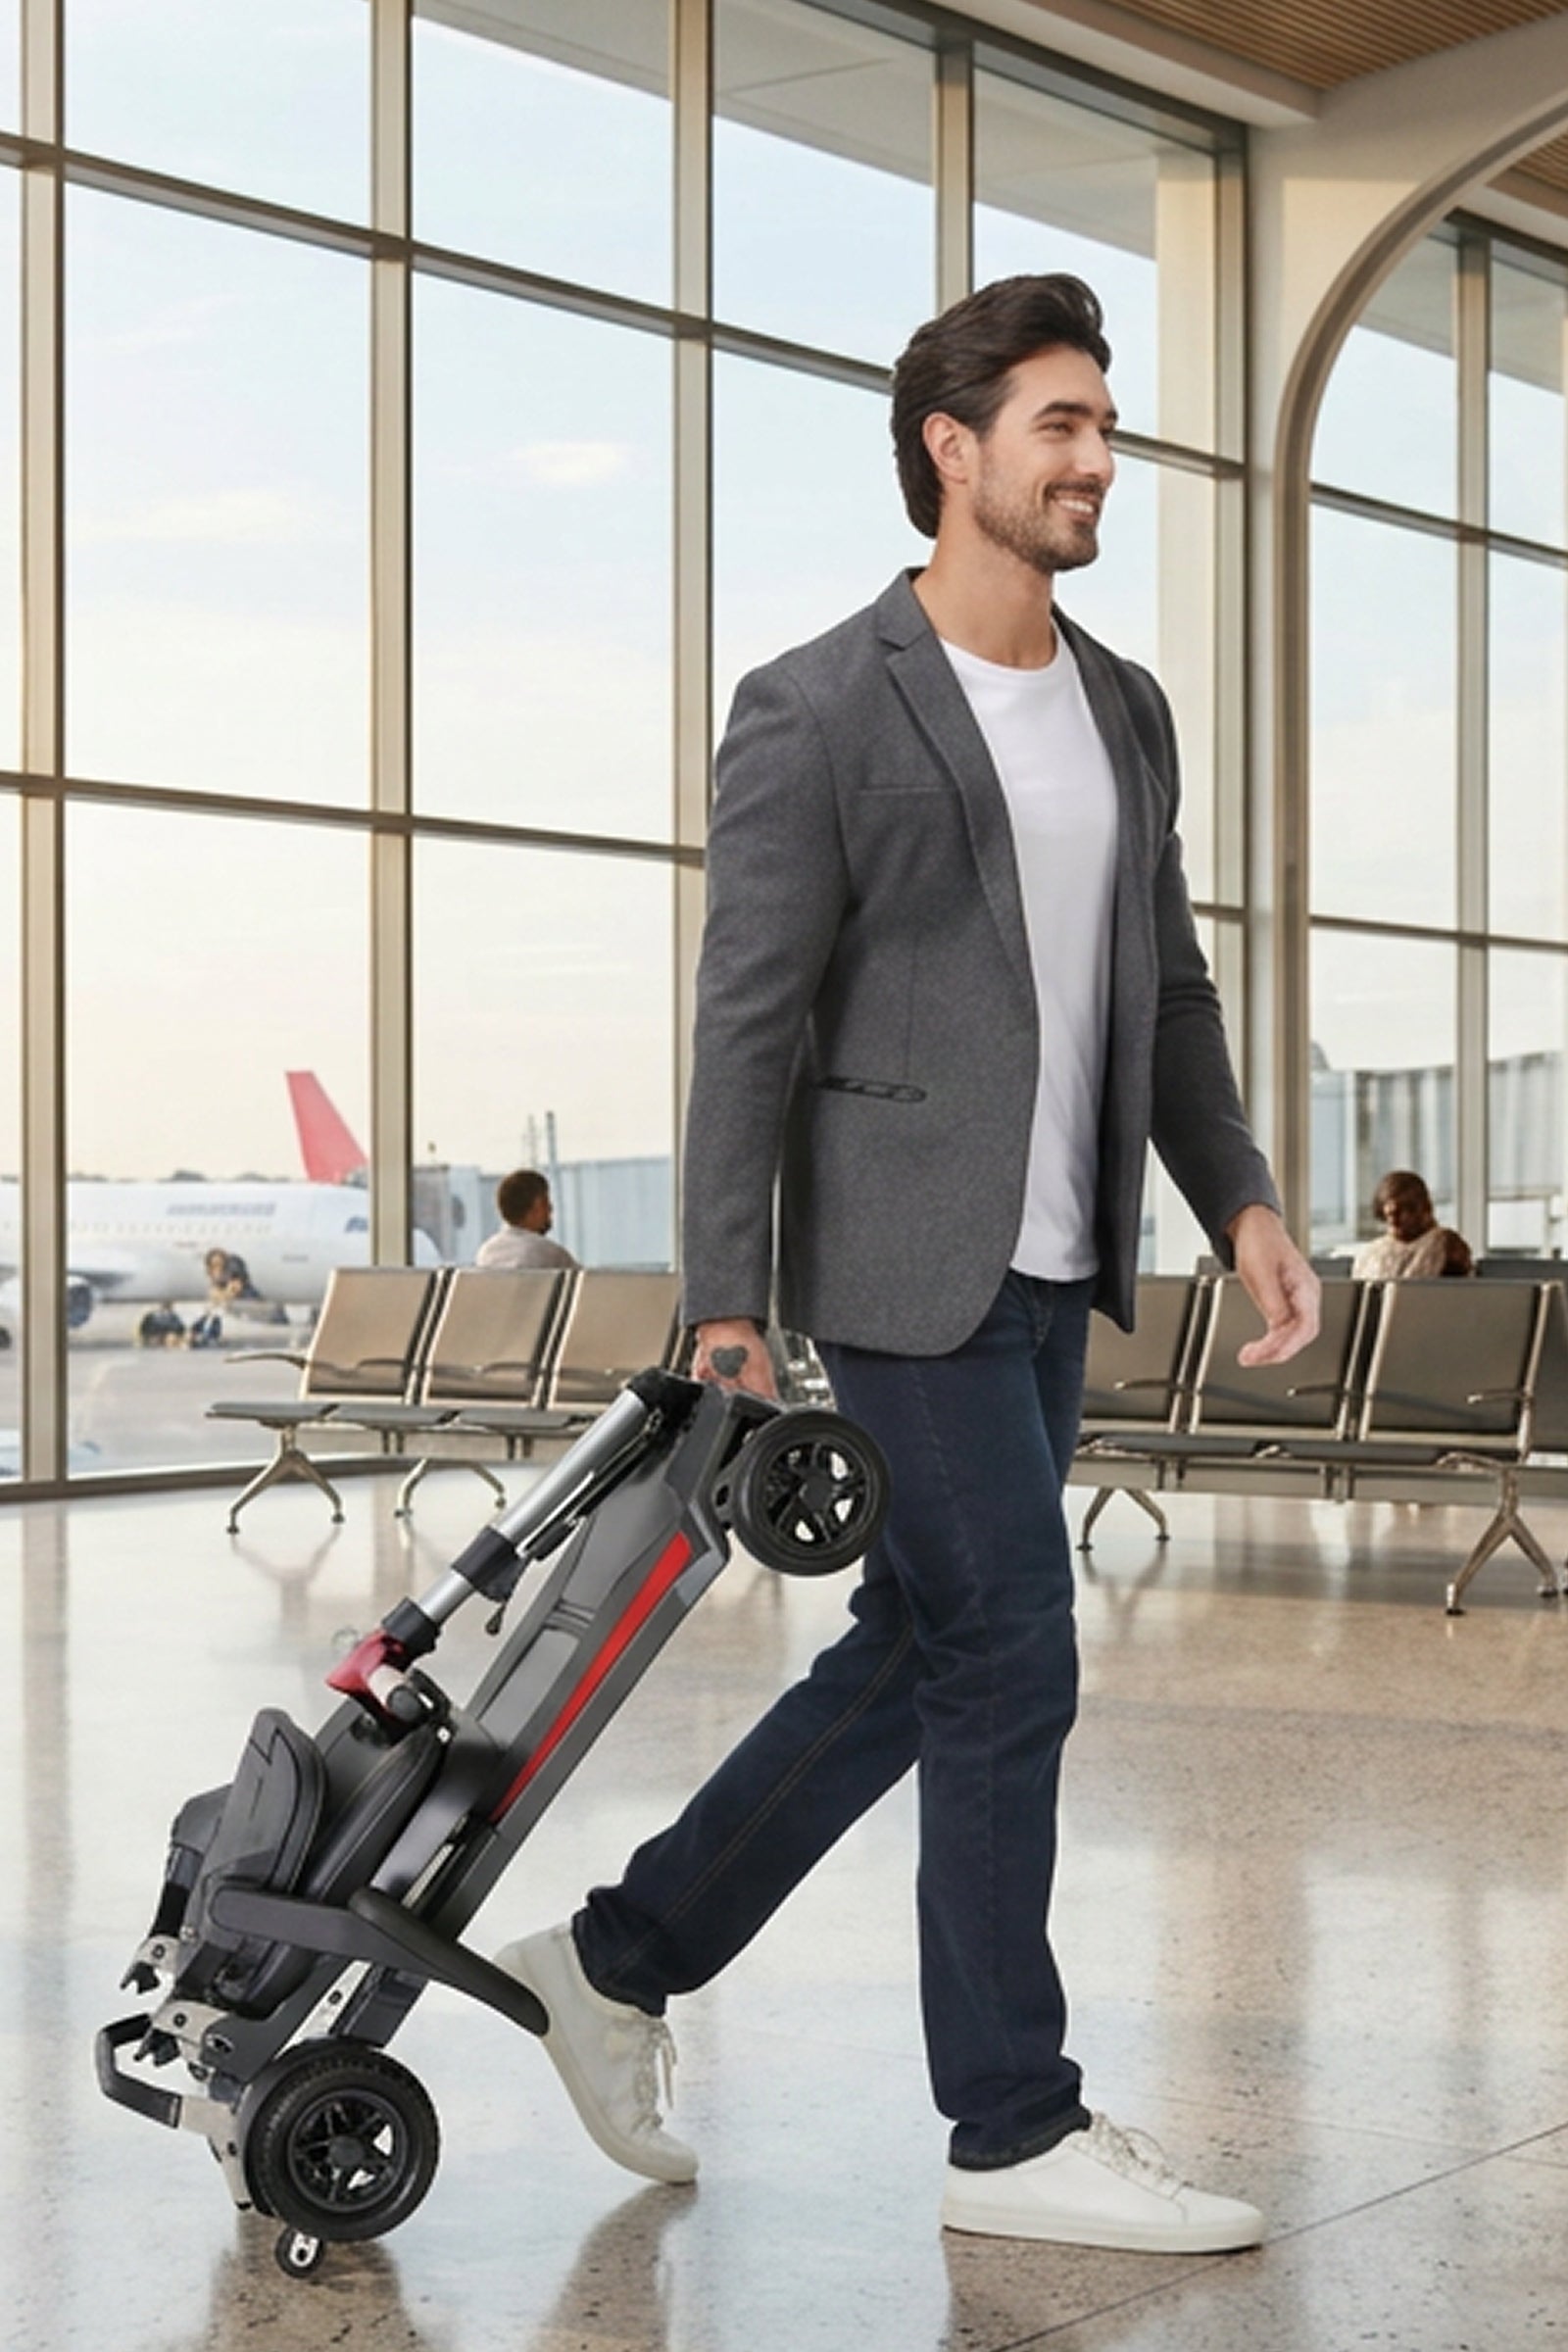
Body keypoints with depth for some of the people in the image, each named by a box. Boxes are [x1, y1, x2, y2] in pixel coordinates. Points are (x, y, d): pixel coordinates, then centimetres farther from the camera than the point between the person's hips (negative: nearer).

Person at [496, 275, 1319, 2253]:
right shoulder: (817, 713, -8)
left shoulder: (1124, 710, 13)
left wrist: (1240, 1201, 5)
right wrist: (722, 1309, -14)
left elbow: (1165, 985, 17)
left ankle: (622, 1961, 28)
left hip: (1050, 1276, 8)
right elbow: (747, 1026, -10)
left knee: (917, 1657, 13)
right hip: (906, 1273, -8)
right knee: (1011, 1669, -5)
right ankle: (1015, 2130, 9)